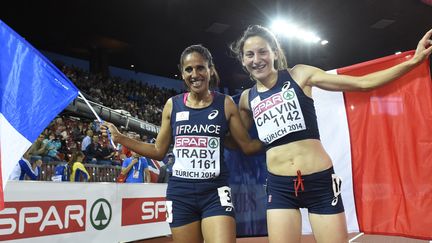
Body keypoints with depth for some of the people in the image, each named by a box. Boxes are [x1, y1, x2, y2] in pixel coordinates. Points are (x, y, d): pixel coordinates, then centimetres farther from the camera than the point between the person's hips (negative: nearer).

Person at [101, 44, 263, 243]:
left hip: (215, 192, -2)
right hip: (181, 192, 2)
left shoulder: (225, 104, 0)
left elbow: (247, 146, 4)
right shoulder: (172, 105, 5)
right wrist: (119, 138, 7)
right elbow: (159, 151, 11)